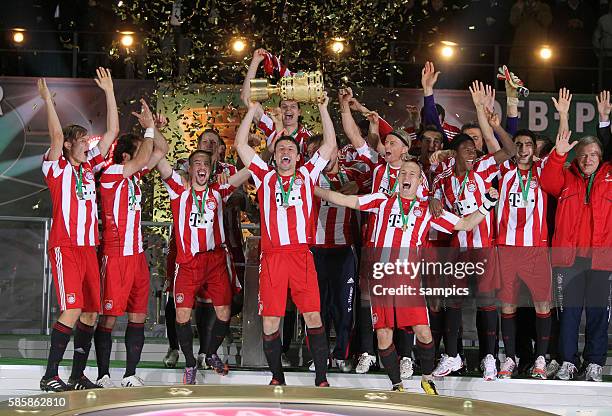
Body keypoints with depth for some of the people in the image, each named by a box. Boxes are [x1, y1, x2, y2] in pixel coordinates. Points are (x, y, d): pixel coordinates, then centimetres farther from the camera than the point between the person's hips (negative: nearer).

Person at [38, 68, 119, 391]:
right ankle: (50, 376, -8)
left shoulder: (89, 167, 15)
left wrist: (109, 91, 13)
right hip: (65, 247, -7)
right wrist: (47, 99, -21)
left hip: (89, 248, 7)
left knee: (90, 313, 6)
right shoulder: (57, 168, -1)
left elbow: (112, 132, 15)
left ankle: (78, 376, 14)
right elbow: (56, 135, -18)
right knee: (71, 311, -15)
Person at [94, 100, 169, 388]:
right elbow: (143, 160, -22)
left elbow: (163, 149, 17)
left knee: (138, 316, 6)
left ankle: (131, 376, 11)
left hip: (137, 254, 8)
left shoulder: (135, 174, 12)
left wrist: (150, 126, 2)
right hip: (115, 256, -8)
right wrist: (149, 127, -11)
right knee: (109, 317, -4)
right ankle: (103, 376, 1)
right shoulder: (110, 175, -10)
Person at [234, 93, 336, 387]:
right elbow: (240, 145, 11)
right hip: (272, 257, 0)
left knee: (314, 317, -5)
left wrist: (323, 109, 11)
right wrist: (253, 110, 10)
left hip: (302, 255, 0)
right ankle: (277, 377, 15)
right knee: (270, 322, 1)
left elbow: (329, 145, 14)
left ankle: (321, 378, 2)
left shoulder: (306, 175, 15)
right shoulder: (265, 177, 14)